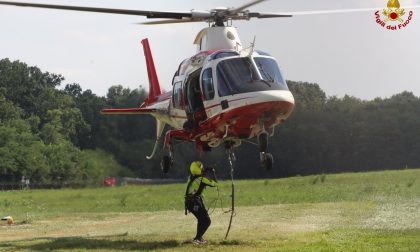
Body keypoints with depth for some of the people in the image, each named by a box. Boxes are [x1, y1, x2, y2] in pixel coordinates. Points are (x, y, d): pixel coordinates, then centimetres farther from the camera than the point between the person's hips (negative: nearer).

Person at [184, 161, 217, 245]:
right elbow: (214, 183, -4)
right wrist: (212, 172, 6)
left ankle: (199, 237, 30)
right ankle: (197, 238, -13)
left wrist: (206, 172, 22)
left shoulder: (191, 177, 6)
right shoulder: (202, 179, -16)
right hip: (196, 203, -8)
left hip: (189, 203, 8)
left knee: (201, 219, 26)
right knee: (207, 221, -2)